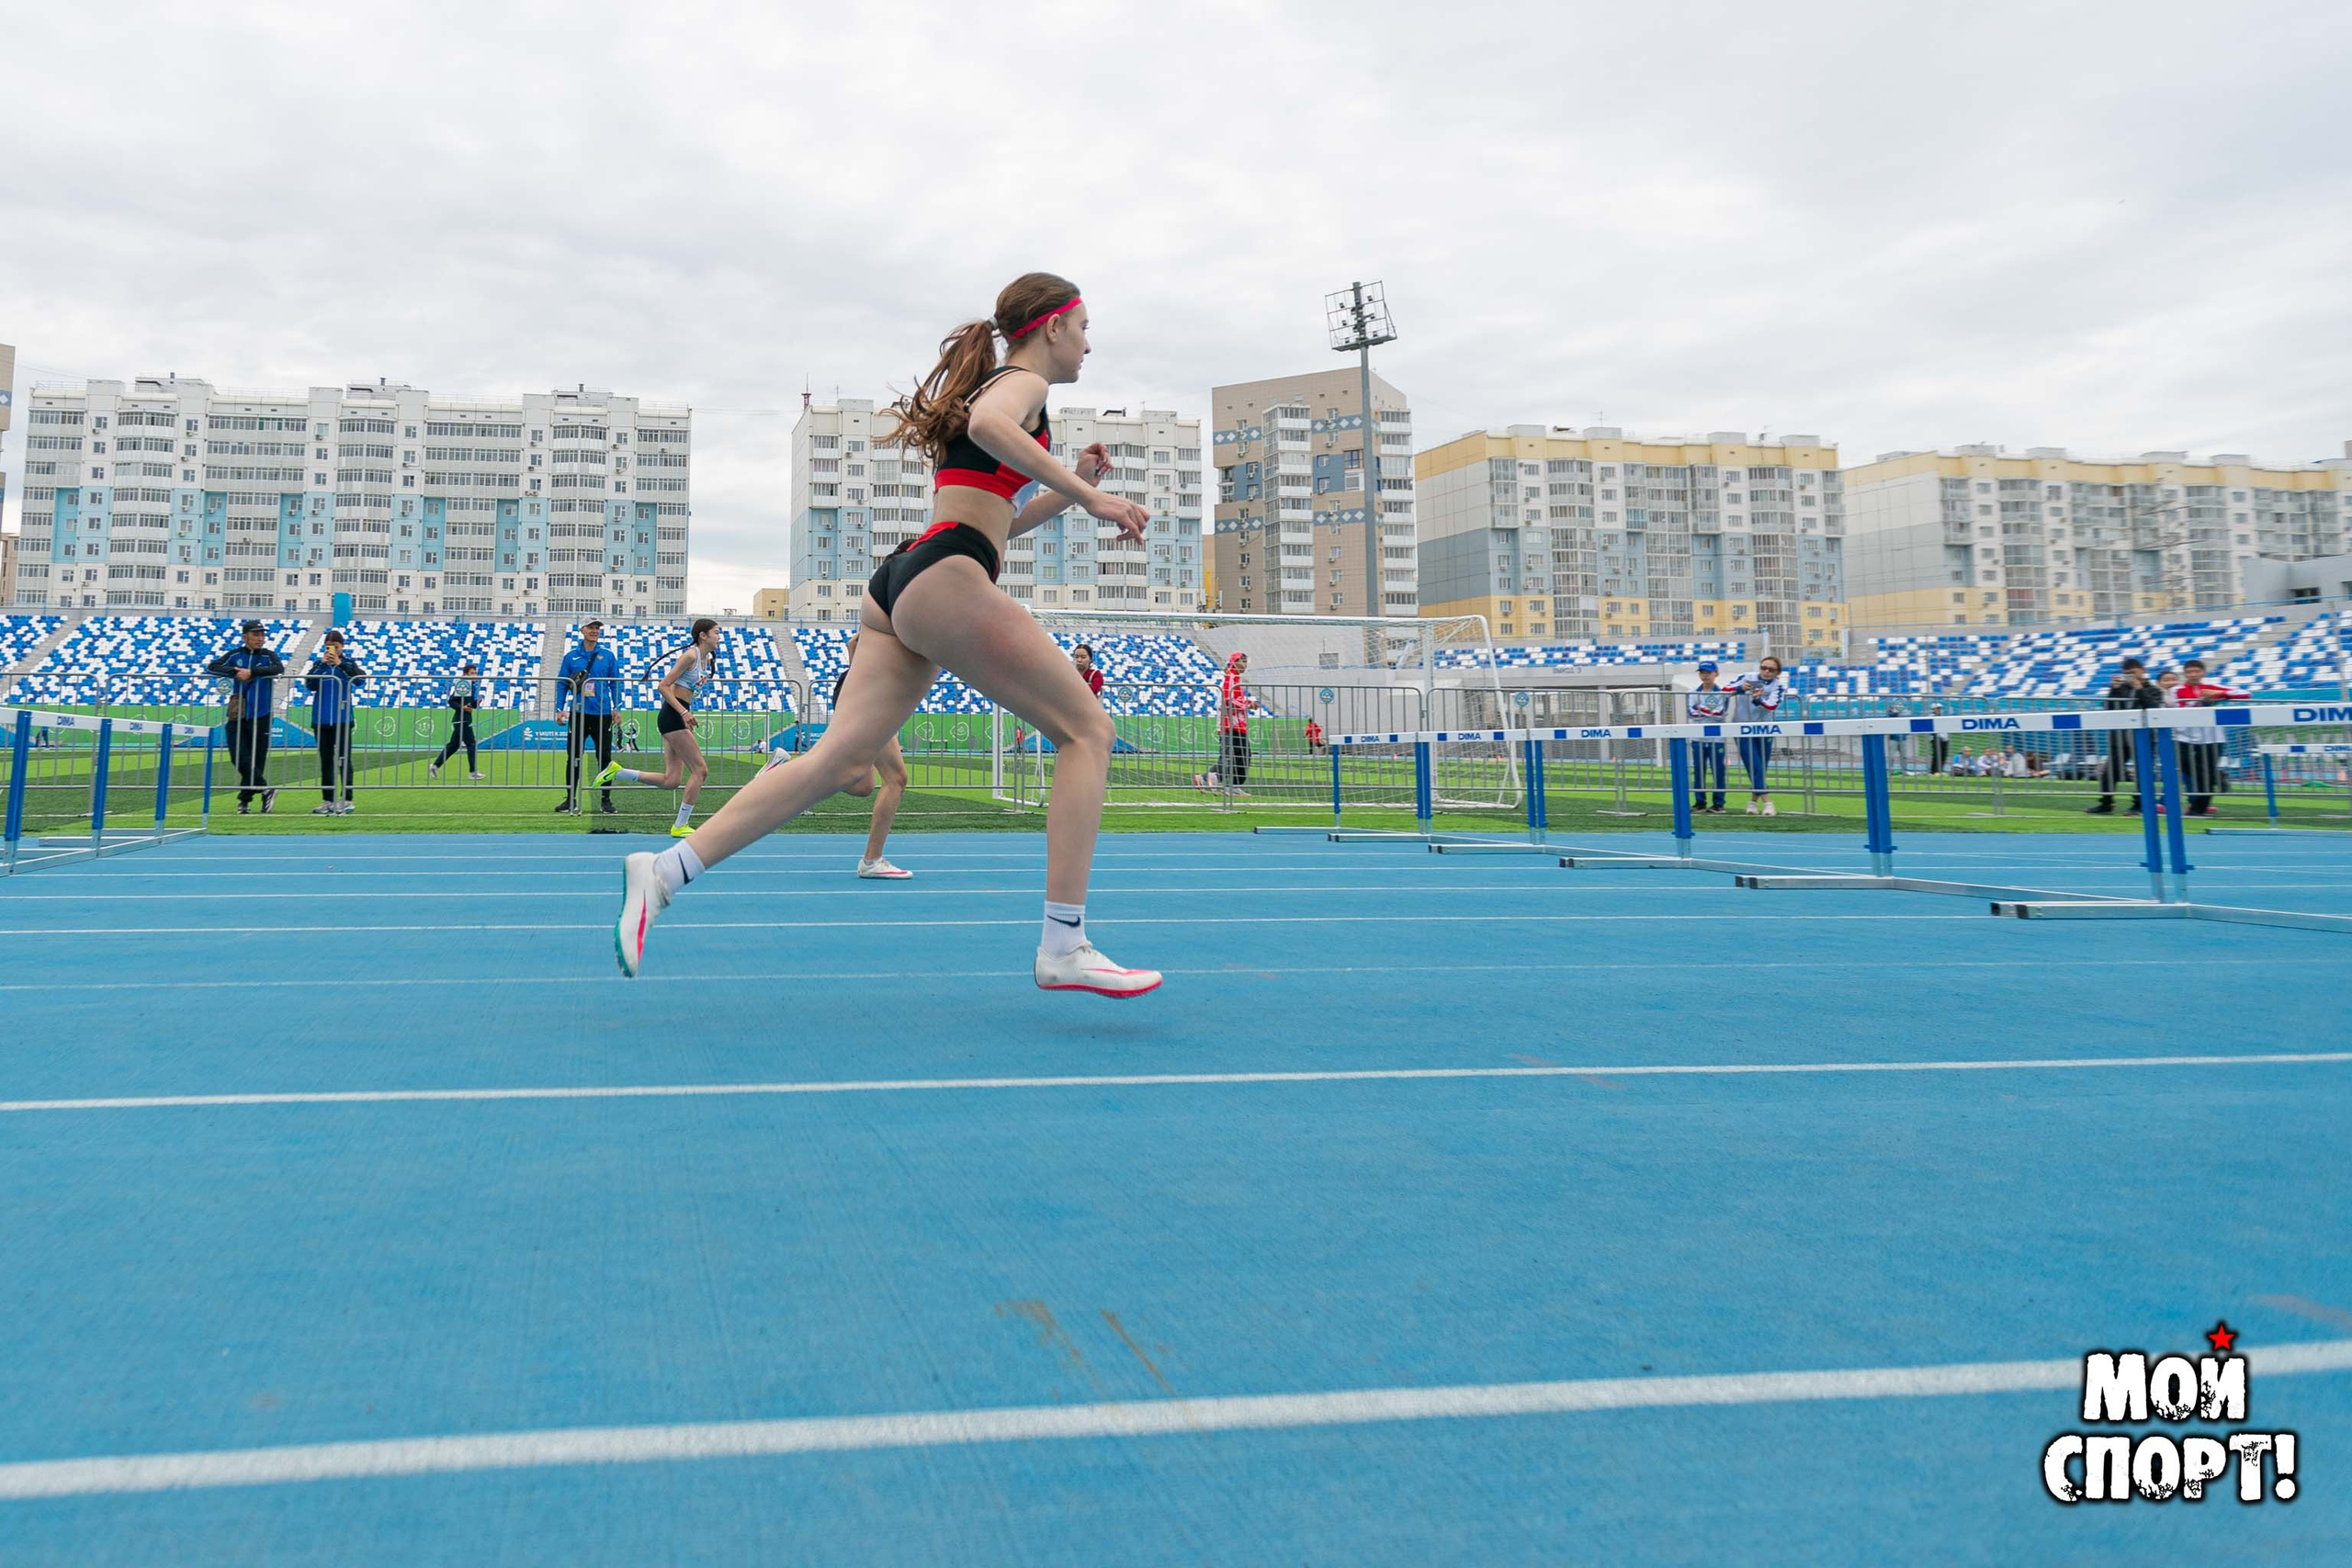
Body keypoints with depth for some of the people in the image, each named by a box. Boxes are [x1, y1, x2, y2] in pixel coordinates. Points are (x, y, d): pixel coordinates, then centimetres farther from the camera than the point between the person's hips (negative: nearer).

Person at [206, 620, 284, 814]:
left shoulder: (268, 655, 3)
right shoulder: (235, 655, 7)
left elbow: (279, 669, -17)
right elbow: (211, 668, -1)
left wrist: (251, 672, -23)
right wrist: (235, 672, -15)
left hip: (260, 715, -1)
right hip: (237, 714, 1)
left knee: (256, 759, 1)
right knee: (239, 757, -7)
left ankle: (245, 799, 13)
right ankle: (265, 790, 3)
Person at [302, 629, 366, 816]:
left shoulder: (348, 664, 3)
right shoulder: (318, 664, 7)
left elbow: (360, 679, -15)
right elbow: (310, 685, -7)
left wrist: (340, 664, -19)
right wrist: (322, 664, -13)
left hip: (342, 720, -3)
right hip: (321, 720, 3)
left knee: (343, 760, -5)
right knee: (326, 762, 8)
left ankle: (347, 801, -3)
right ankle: (327, 801, 13)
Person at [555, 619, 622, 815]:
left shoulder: (608, 655, 5)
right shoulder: (571, 657, 6)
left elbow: (615, 683, 8)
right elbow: (562, 684, 9)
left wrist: (617, 708, 0)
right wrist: (560, 709, -1)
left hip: (602, 714, 0)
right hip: (578, 714, 1)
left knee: (604, 758, 3)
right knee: (573, 758, 2)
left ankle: (606, 799, 10)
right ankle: (570, 799, 10)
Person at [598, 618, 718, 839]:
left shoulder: (706, 659, 16)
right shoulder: (690, 655, -11)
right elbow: (663, 686, -16)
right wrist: (684, 712, -23)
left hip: (677, 717, 9)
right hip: (673, 716, -9)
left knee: (671, 780, 5)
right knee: (700, 770, -7)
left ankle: (616, 771, 11)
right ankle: (680, 826, -1)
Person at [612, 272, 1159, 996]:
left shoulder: (989, 386, 32)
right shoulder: (1023, 382, 3)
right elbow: (988, 425, -24)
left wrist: (1070, 487, 28)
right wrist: (1087, 493, -20)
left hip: (900, 587, 9)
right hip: (944, 579, -9)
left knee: (841, 759, -1)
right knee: (1087, 729, -6)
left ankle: (662, 871, -7)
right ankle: (1063, 948, -13)